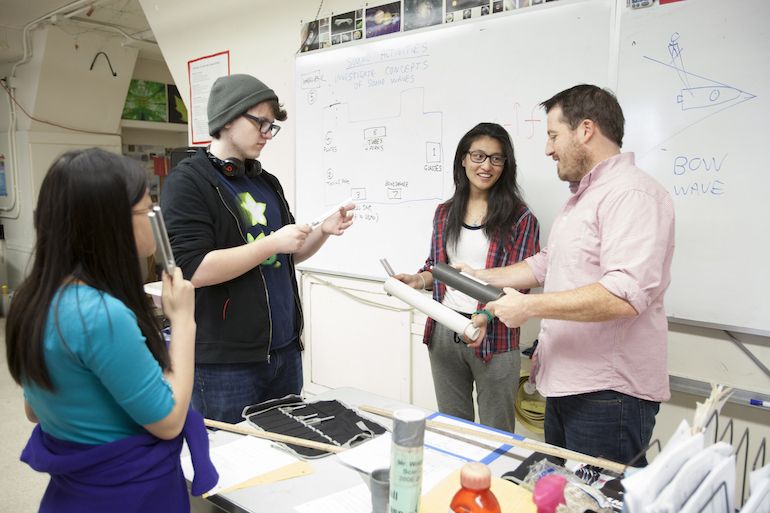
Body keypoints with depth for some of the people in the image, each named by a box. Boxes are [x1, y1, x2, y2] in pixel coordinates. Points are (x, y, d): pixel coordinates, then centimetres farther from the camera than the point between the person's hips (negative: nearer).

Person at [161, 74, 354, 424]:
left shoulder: (267, 182, 12)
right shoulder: (188, 181, -10)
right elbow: (193, 270, -20)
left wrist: (323, 231, 0)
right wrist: (272, 242, -20)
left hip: (284, 349, 7)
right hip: (226, 363, -7)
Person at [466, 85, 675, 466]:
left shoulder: (632, 194, -18)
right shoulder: (582, 197, 18)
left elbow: (625, 295, -29)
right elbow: (546, 264, 25)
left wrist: (529, 306, -24)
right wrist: (484, 278, 17)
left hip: (608, 394, -10)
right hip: (566, 386, 10)